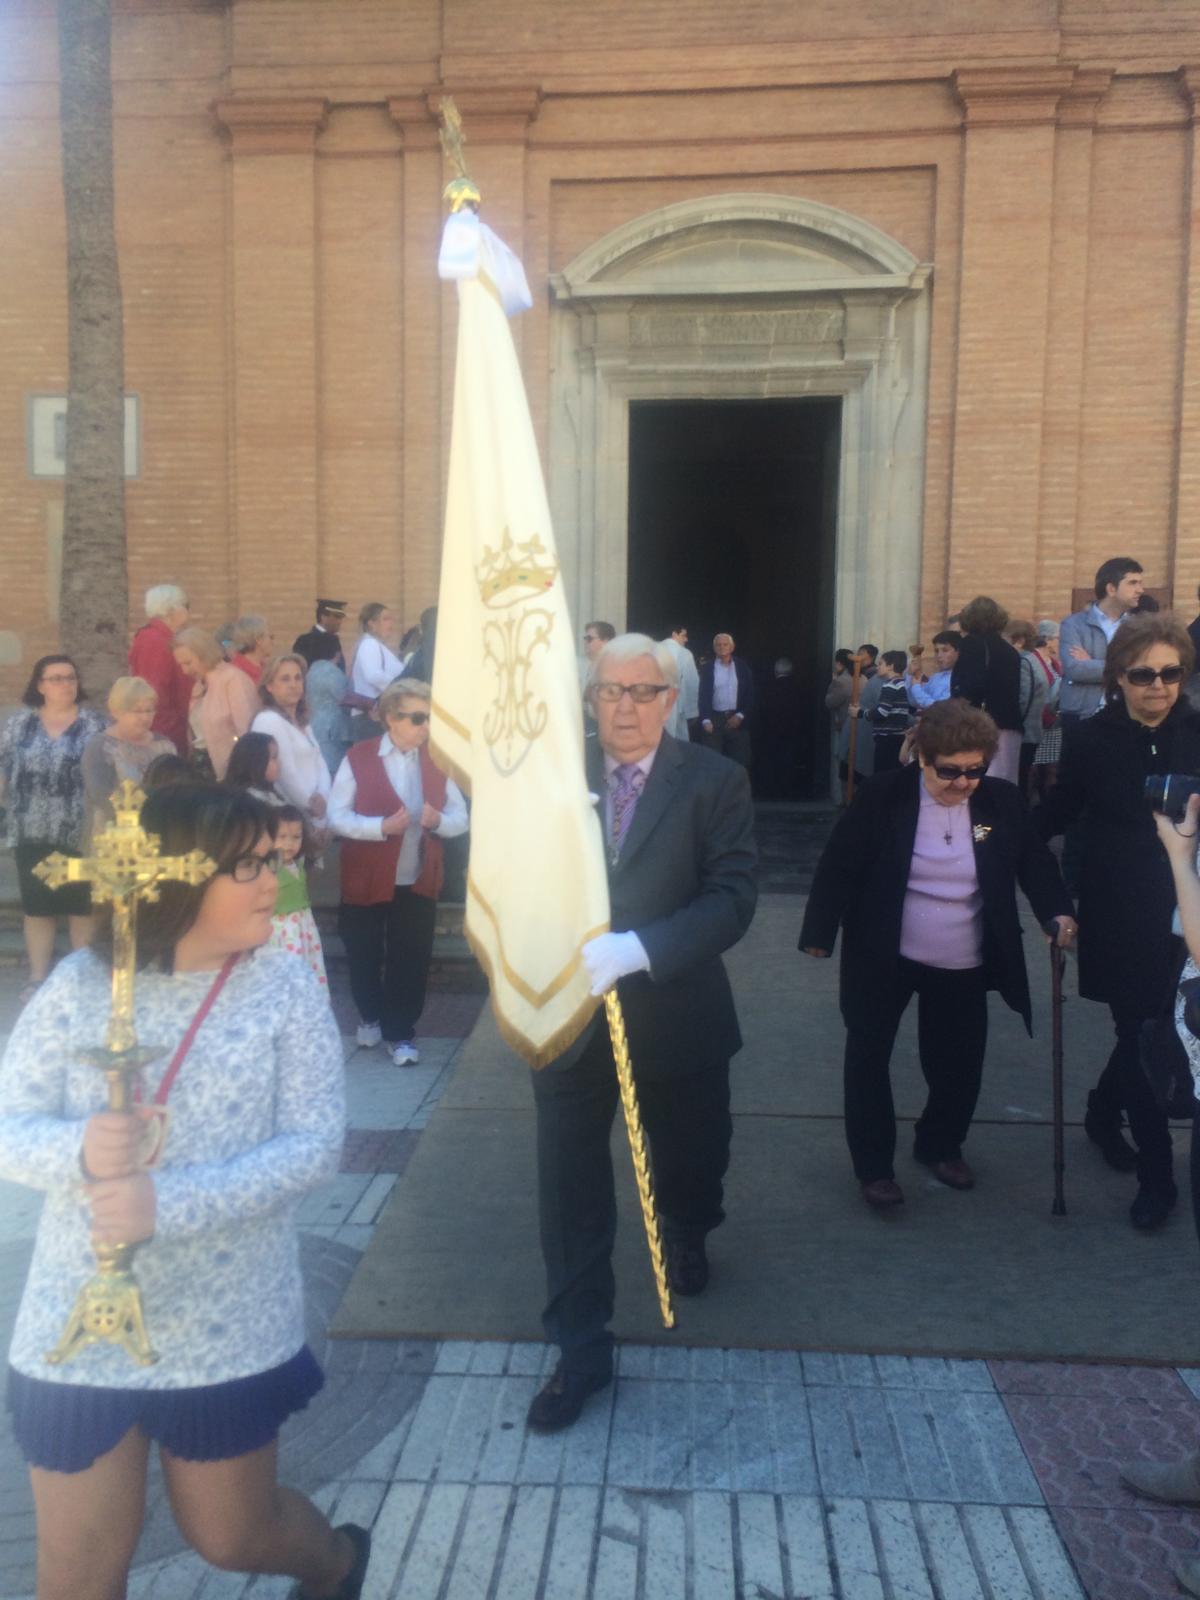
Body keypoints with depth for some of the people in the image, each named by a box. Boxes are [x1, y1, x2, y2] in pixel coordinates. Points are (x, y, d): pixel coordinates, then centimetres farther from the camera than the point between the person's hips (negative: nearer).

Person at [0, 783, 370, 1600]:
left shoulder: (286, 987, -10)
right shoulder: (82, 983, -7)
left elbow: (317, 1143, -15)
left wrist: (171, 1203, -26)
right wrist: (79, 1149, -27)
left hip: (227, 1330, -1)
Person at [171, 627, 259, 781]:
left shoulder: (233, 679, -12)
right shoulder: (200, 685, 14)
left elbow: (247, 731, -17)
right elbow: (197, 733, 14)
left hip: (228, 771, -8)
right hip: (201, 765, 8)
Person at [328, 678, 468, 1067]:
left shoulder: (437, 760, 2)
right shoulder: (358, 757, -8)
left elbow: (461, 818, 1)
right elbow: (336, 816, -12)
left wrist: (438, 820, -20)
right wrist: (382, 826, -25)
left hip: (418, 881, 2)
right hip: (366, 880, -2)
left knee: (410, 961, 5)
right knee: (365, 957, 14)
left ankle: (401, 1032, 22)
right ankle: (370, 1017, 39)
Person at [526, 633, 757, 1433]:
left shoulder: (715, 780, -9)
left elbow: (732, 898, -18)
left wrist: (636, 950, -31)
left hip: (675, 1014, 0)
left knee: (692, 1158, 22)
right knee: (572, 1187, 6)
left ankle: (688, 1237, 58)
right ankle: (581, 1350, 25)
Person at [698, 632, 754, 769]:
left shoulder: (743, 667, 6)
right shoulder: (707, 668, 5)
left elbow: (750, 695, 6)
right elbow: (703, 696, 0)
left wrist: (740, 716, -5)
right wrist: (705, 720, -13)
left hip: (737, 719, 1)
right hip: (714, 720, -1)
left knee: (739, 762, 1)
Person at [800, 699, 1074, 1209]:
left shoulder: (1001, 801, -5)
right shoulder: (883, 796, -14)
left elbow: (1034, 861, 6)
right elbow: (839, 865, -10)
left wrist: (1057, 911, -11)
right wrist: (819, 933, -11)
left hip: (963, 967, 3)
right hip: (883, 959, -2)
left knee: (958, 1064, 14)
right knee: (868, 1059, 6)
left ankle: (940, 1147, 39)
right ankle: (873, 1166, 23)